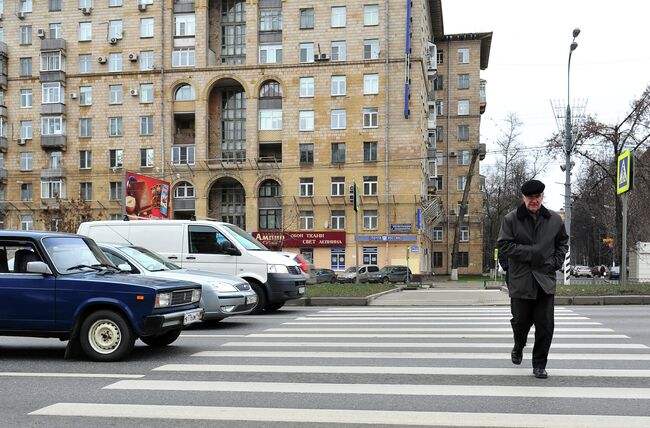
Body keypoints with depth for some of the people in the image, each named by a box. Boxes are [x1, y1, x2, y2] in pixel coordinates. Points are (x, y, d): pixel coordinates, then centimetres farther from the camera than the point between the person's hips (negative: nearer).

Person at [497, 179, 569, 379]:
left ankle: (539, 364, 11)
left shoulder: (554, 220, 7)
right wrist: (530, 253, -16)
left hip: (545, 280, 2)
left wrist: (556, 261, 4)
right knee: (521, 321, 8)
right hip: (520, 280, -2)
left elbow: (563, 242, 21)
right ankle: (518, 348, 40)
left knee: (546, 324, -2)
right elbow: (503, 244, -8)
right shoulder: (511, 219, -3)